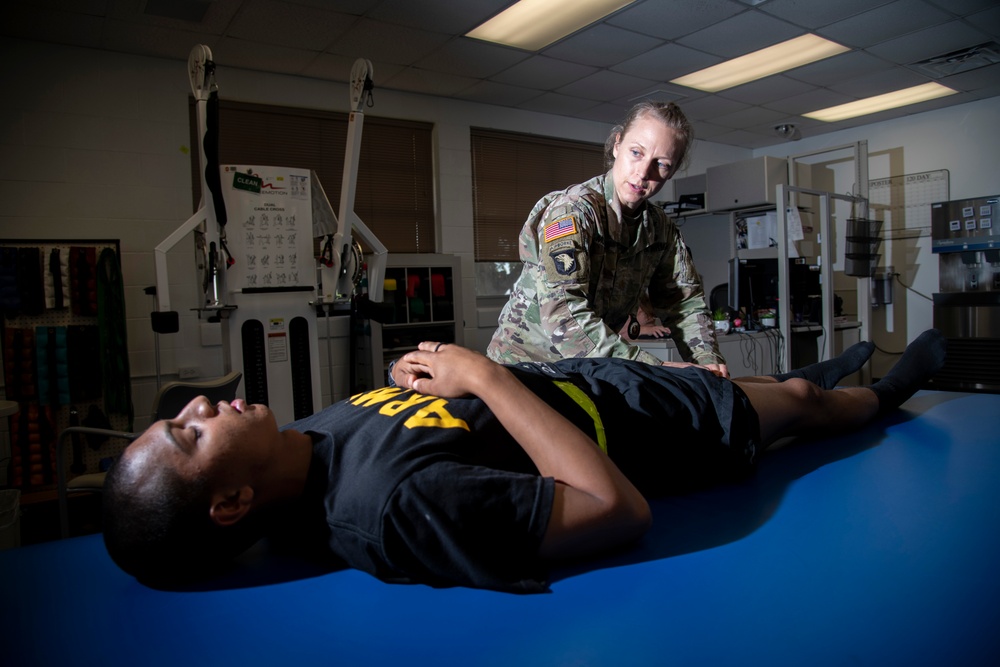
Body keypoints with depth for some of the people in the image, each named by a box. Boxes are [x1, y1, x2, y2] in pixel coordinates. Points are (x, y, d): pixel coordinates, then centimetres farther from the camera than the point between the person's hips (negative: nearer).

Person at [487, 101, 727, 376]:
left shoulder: (661, 228, 2)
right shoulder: (572, 210, -21)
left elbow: (686, 302, 6)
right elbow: (564, 319, -31)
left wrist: (707, 361, -13)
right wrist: (653, 370, -32)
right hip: (525, 362, -5)